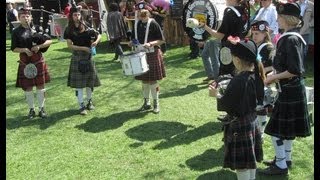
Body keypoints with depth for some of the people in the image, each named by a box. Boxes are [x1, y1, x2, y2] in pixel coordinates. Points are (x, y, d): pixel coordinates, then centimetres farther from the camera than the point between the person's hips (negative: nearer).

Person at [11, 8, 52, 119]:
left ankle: (41, 109, 16)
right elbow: (14, 48, 0)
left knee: (40, 86, 5)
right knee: (28, 87, 5)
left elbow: (49, 41, 1)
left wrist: (39, 46, -16)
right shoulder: (16, 32, 1)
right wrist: (24, 50, -18)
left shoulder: (37, 28, 3)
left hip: (38, 61, 1)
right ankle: (31, 109, 19)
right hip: (25, 63, -1)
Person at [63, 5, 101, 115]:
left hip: (88, 56, 2)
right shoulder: (69, 30, -2)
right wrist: (83, 48, -17)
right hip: (77, 57, -2)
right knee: (78, 82, -3)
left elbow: (98, 35, 4)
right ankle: (82, 106, 2)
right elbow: (69, 45, -7)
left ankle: (89, 101, 28)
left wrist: (96, 41, -19)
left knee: (89, 80, 10)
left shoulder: (86, 27, 1)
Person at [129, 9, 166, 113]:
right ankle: (146, 103, 25)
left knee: (153, 80, 1)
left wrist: (150, 43, -24)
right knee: (144, 80, 12)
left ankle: (156, 104, 15)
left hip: (152, 55, -5)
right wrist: (132, 43, -4)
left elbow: (161, 40, -9)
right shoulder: (137, 24, 5)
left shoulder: (153, 24, -10)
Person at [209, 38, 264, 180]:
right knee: (250, 160, 22)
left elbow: (226, 105, -23)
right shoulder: (254, 75, -2)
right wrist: (225, 92, 7)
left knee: (241, 164, 3)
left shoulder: (238, 81, -27)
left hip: (239, 125, -9)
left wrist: (217, 94, -6)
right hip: (252, 122, 9)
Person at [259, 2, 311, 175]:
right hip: (293, 89, 10)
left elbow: (295, 71, -25)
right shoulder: (292, 36, 8)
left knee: (276, 128, 0)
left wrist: (274, 77, -15)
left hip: (289, 91, -10)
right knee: (288, 127, 19)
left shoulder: (290, 40, -22)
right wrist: (275, 74, 9)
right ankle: (286, 159, 32)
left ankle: (281, 165, 10)